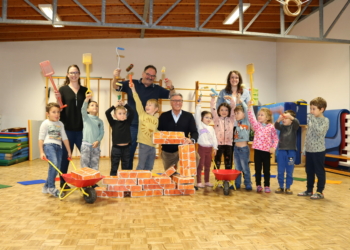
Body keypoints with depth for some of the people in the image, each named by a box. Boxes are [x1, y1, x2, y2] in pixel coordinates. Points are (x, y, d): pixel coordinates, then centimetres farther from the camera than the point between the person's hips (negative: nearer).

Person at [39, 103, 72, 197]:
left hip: (58, 147, 6)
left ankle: (46, 187, 23)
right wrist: (41, 152, -8)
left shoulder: (60, 124, 16)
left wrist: (69, 151, 18)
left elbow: (64, 138, 19)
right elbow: (41, 138, -1)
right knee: (54, 164, -25)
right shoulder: (45, 123, 1)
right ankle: (51, 187, -14)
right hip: (48, 145, -6)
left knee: (57, 168, 4)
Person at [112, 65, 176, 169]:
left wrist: (171, 87, -10)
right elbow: (116, 87, -3)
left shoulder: (157, 89, 7)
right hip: (132, 126, -2)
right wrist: (115, 78, -25)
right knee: (128, 153, 8)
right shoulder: (132, 84, -1)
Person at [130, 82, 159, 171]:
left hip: (152, 145, 4)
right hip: (143, 144, -4)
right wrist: (133, 90, -18)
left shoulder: (156, 119, 8)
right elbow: (138, 102, -10)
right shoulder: (142, 114, -1)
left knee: (149, 168, 12)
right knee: (141, 166, 0)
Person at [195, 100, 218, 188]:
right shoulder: (200, 125, -4)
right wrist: (198, 105, -14)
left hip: (209, 148, 6)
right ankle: (199, 182, 6)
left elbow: (214, 138, 13)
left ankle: (207, 181, 23)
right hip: (202, 147, -6)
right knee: (200, 166, -1)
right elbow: (197, 115, -14)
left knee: (207, 166, 13)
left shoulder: (211, 128, 12)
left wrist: (215, 147, 7)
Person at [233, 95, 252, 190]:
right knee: (237, 168, 12)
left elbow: (246, 109, -14)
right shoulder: (237, 123, 9)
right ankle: (237, 184, 21)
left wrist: (240, 100, -7)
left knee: (245, 168, 2)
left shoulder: (246, 122, -4)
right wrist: (236, 102, 8)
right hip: (236, 148, 6)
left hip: (244, 148, -5)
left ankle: (248, 185, 11)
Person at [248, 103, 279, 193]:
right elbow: (251, 118, -14)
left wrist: (273, 147, -9)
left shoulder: (271, 127, -1)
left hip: (267, 151, -1)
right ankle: (258, 185, 19)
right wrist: (250, 108, -23)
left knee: (266, 169, 8)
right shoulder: (256, 125, 3)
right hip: (257, 150, 1)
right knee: (257, 169, 8)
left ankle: (267, 186, 19)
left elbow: (275, 138, 3)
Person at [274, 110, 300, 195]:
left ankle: (288, 187, 17)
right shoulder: (282, 126, 5)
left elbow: (297, 123, -23)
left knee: (289, 171, 6)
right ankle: (281, 187, 19)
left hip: (291, 151, -2)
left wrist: (291, 117, -42)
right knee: (280, 171, 7)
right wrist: (278, 120, -37)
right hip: (281, 151, 2)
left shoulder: (294, 126, -1)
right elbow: (276, 126, -16)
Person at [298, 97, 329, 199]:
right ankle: (309, 190, 25)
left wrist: (313, 120, -26)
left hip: (319, 151, -7)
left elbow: (319, 132, -25)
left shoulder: (325, 120, -8)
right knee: (309, 171, 14)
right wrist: (305, 147, 13)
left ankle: (320, 192, 14)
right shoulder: (310, 120, 10)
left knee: (320, 172, 3)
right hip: (309, 150, 7)